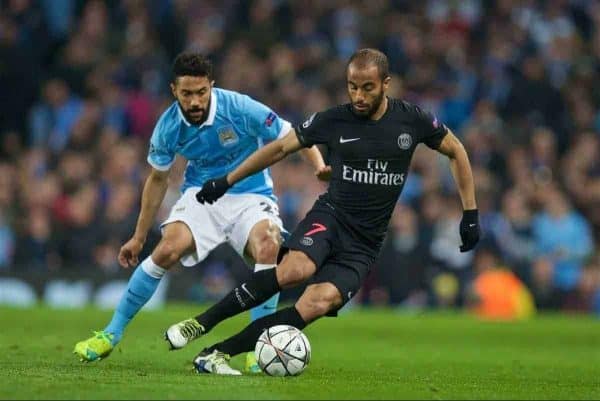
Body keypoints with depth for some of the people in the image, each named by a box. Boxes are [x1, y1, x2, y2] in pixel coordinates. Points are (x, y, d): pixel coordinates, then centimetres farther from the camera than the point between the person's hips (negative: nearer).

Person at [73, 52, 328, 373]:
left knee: (268, 249, -32)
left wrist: (320, 166, -28)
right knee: (167, 251, -25)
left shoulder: (241, 109, -21)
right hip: (201, 194, 2)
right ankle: (111, 334, -10)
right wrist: (139, 236, 12)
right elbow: (158, 178, 7)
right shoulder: (168, 127, -11)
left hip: (250, 196, -1)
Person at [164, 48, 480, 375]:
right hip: (330, 216, -1)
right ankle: (201, 323, -26)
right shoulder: (333, 121, -2)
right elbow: (279, 148, 10)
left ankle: (217, 353, -21)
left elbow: (456, 151, 14)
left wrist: (470, 214, 11)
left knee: (320, 303, -25)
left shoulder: (411, 120, -1)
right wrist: (225, 182, 12)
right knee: (296, 269, -35)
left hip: (364, 244, 1)